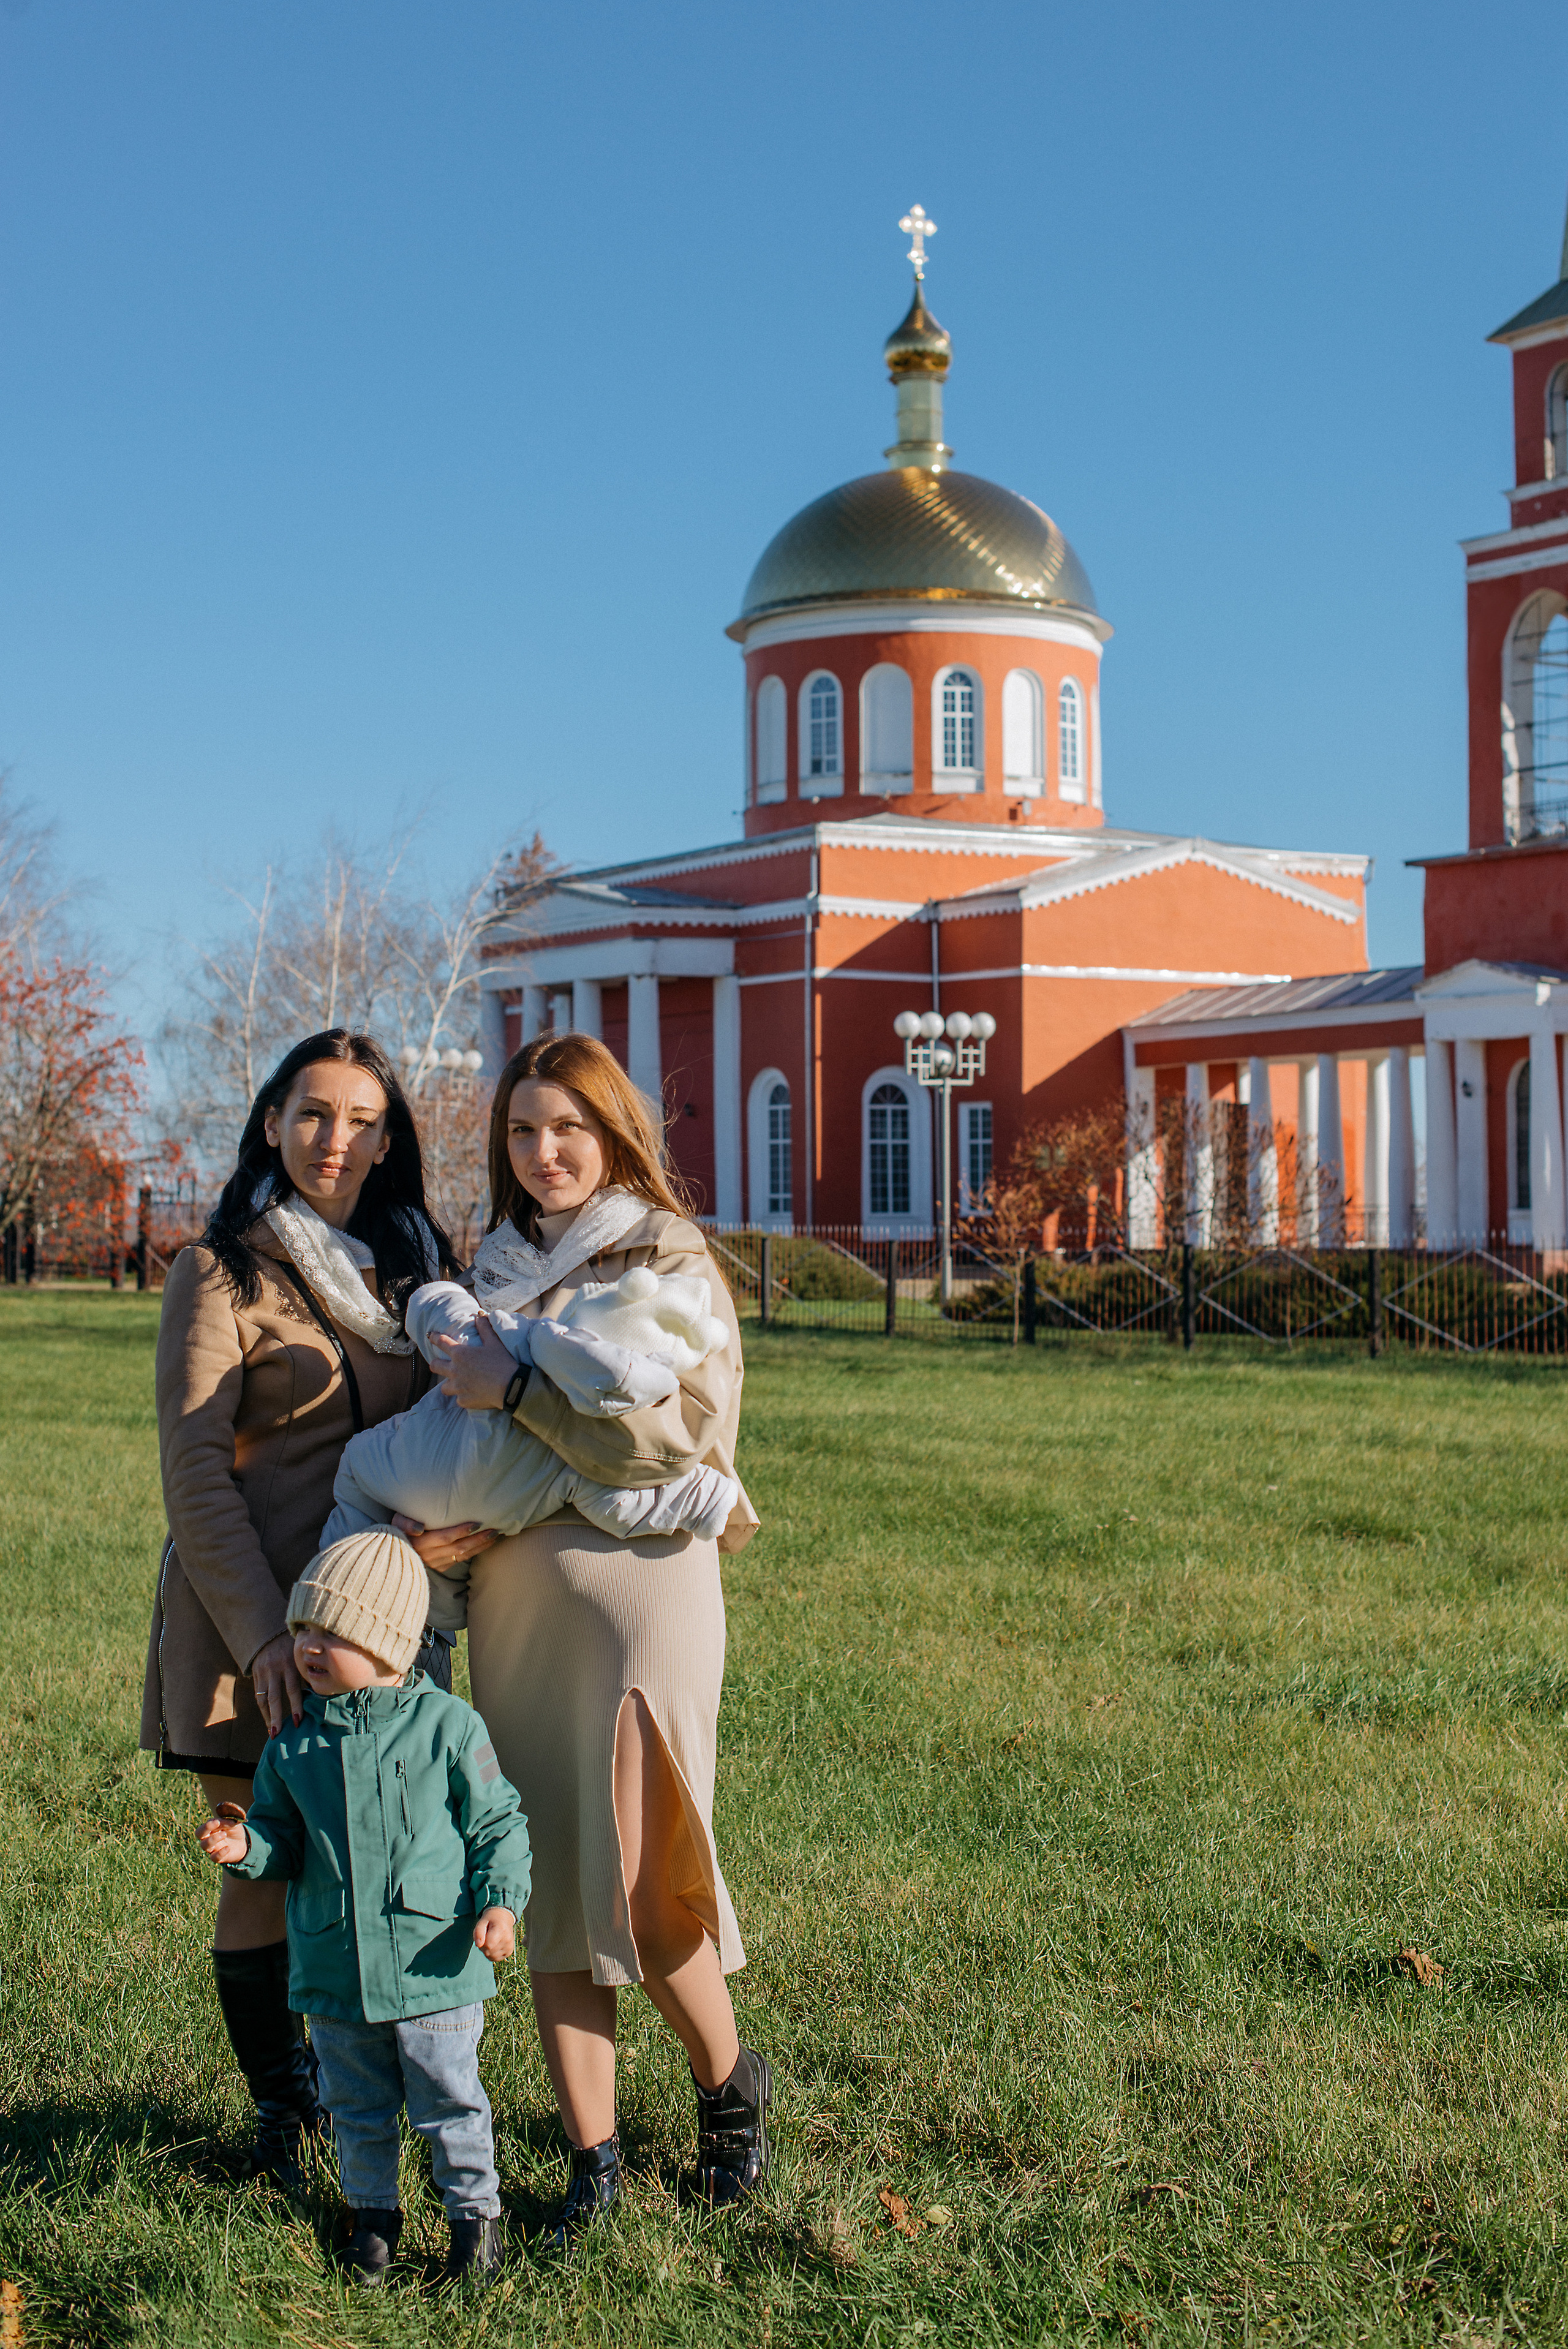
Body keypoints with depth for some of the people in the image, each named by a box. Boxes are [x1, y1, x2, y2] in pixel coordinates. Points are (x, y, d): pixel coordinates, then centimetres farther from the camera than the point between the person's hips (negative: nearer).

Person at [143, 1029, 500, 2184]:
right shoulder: (220, 1273, -3)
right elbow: (195, 1472, -8)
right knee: (268, 1869, 2)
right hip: (252, 1622, -4)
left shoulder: (411, 1264, 13)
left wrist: (452, 1522, -9)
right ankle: (280, 2110, 19)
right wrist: (262, 1635, -18)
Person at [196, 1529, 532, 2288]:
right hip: (333, 1971, 3)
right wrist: (247, 1847, -12)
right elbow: (282, 1840, 10)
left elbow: (497, 1824, -2)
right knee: (356, 2106, 17)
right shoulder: (295, 1742, 1)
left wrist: (501, 1900, -14)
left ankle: (474, 2208, 27)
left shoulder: (448, 1726, -9)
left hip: (432, 1965, -3)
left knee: (448, 2100, 8)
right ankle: (373, 2209, 36)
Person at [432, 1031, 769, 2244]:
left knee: (639, 1885, -4)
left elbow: (684, 1428, -18)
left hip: (638, 1588, -6)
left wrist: (515, 1387, -19)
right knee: (549, 1884, 6)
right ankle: (593, 2155, 15)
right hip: (511, 1598, 6)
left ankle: (730, 2082, 24)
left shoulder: (670, 1259, -5)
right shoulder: (496, 1265, 14)